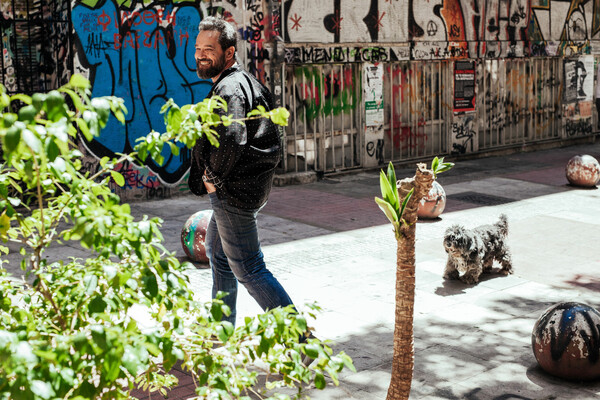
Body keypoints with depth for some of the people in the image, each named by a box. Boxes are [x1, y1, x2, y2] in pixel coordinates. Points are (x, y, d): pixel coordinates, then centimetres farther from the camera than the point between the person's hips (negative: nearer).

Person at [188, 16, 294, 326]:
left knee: (248, 269, -6)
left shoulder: (229, 89, -19)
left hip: (234, 193, -11)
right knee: (217, 254, 24)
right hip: (234, 191, 11)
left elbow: (231, 141, -34)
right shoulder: (244, 81, 15)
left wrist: (212, 177, -17)